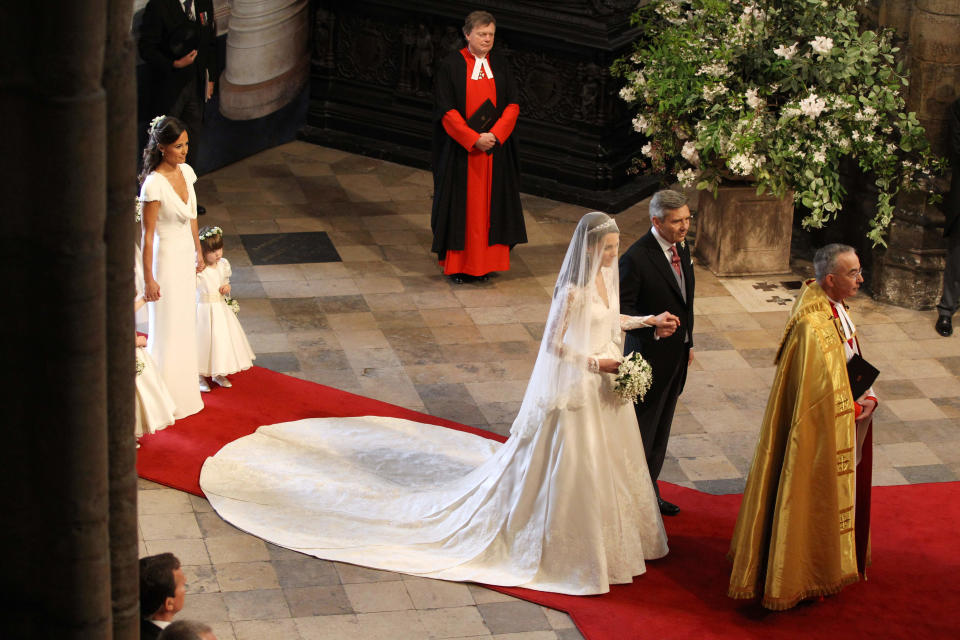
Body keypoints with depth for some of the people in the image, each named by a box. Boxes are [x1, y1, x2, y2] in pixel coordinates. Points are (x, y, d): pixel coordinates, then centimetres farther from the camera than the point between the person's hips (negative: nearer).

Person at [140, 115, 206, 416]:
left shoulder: (186, 171, -1)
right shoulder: (154, 184, -25)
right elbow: (148, 235, -20)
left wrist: (198, 251, 19)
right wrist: (149, 279, -17)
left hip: (185, 256, 8)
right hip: (165, 258, -8)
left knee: (185, 323, 19)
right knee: (168, 329, 4)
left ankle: (185, 387, 35)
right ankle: (169, 399, 17)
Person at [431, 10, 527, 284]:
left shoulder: (500, 65, 6)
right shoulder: (451, 65, -6)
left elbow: (512, 105, 2)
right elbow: (446, 110, -11)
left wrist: (495, 134, -14)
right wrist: (474, 139, -18)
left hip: (496, 147, 4)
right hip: (460, 149, -4)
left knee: (490, 204, 6)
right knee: (460, 203, 1)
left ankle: (483, 263, 13)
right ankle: (457, 264, 8)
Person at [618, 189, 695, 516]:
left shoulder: (681, 247, 3)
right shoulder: (636, 259, -23)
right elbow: (621, 309, -20)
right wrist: (653, 326, -34)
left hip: (676, 355, 8)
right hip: (650, 357, -8)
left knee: (660, 431, 20)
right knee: (641, 431, 4)